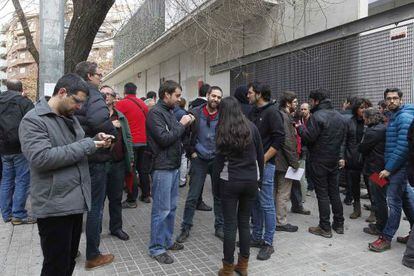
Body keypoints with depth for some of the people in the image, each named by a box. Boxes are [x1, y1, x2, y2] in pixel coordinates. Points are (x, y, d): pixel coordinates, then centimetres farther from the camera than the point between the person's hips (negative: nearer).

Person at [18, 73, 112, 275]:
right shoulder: (33, 120, -13)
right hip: (54, 206, -8)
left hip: (76, 200, 8)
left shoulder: (70, 117, 13)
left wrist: (95, 140, 2)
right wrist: (86, 146, -21)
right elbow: (41, 158, -26)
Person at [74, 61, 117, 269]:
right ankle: (93, 256, 16)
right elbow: (100, 120, -36)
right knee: (95, 207, 3)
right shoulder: (92, 94, -16)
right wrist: (112, 133, -18)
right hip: (94, 159, -9)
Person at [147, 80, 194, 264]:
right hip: (162, 167, -9)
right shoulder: (155, 112, -12)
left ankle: (167, 241, 29)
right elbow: (164, 139, -21)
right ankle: (157, 248, 11)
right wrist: (181, 124, -11)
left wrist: (185, 125, 4)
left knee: (171, 207, 16)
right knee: (161, 209, -1)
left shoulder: (169, 111, 15)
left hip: (174, 166, 9)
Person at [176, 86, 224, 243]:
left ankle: (219, 228, 27)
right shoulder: (195, 113, -5)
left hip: (217, 160, 2)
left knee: (219, 196, 11)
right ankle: (185, 228, 20)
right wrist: (191, 152, -5)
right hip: (199, 159, -1)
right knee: (192, 196, 5)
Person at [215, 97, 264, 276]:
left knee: (230, 225, 4)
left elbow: (220, 158, -4)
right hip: (251, 180, 3)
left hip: (230, 181, -3)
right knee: (244, 222, 13)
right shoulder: (252, 127, 2)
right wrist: (258, 178, 15)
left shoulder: (222, 131, -5)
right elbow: (260, 155, 5)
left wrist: (220, 177, 9)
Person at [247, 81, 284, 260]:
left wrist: (263, 159, -16)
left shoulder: (271, 112, -9)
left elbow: (279, 139, -16)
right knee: (254, 202, 14)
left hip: (265, 164, -8)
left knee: (266, 204, -1)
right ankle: (256, 237, 28)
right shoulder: (253, 112, 14)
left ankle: (268, 243, 12)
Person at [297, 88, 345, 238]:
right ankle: (339, 224, 25)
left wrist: (300, 128, -4)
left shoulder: (317, 116, -17)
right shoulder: (339, 116, 9)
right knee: (334, 192, 16)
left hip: (319, 161, -7)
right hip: (334, 160, 7)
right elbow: (342, 137, 12)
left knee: (322, 194, 0)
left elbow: (308, 138, -20)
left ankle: (325, 228, 8)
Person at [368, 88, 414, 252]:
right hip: (399, 166, 10)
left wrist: (389, 168, -19)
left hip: (399, 166, -10)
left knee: (394, 201, -4)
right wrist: (389, 167, 13)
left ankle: (386, 238, 3)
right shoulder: (394, 117, 16)